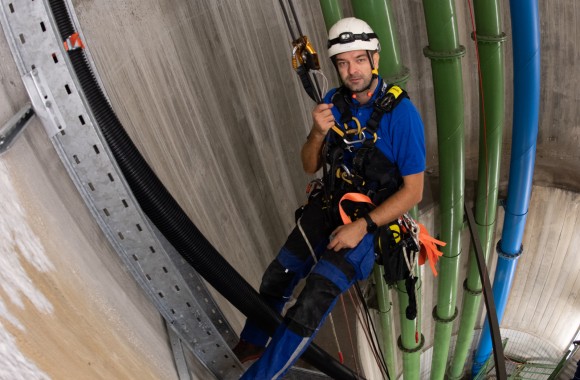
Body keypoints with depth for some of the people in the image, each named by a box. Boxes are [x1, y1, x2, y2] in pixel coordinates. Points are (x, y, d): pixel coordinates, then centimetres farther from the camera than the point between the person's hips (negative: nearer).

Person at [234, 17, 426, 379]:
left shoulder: (402, 113, -18)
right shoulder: (334, 102, -2)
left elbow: (413, 191, -15)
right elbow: (311, 166, 4)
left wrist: (362, 226, -21)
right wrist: (318, 134, -17)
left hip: (374, 217, -5)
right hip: (329, 204, 5)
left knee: (315, 298, -22)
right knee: (277, 278, 1)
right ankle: (251, 345, 31)